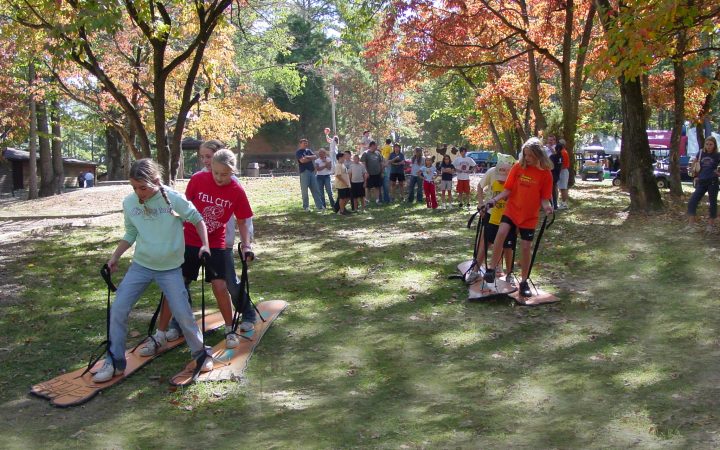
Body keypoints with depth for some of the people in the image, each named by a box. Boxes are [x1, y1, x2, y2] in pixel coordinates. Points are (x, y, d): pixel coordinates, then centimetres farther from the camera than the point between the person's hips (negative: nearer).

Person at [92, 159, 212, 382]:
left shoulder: (174, 199, -16)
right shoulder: (129, 203, -5)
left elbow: (197, 219, -3)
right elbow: (131, 233, 10)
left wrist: (204, 244, -14)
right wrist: (115, 257, 7)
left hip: (170, 269, -3)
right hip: (140, 266, 3)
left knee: (183, 313, -2)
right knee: (118, 310, -3)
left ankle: (200, 353, 22)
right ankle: (115, 363, 10)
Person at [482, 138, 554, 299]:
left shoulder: (546, 174, -5)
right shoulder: (517, 168, -3)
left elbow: (544, 198, -3)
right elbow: (508, 190, -1)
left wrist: (547, 207, -23)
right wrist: (495, 199, -15)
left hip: (529, 217, 0)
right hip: (511, 210, 0)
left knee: (526, 248, 3)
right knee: (501, 232, -26)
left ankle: (524, 282, 22)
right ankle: (492, 269, -14)